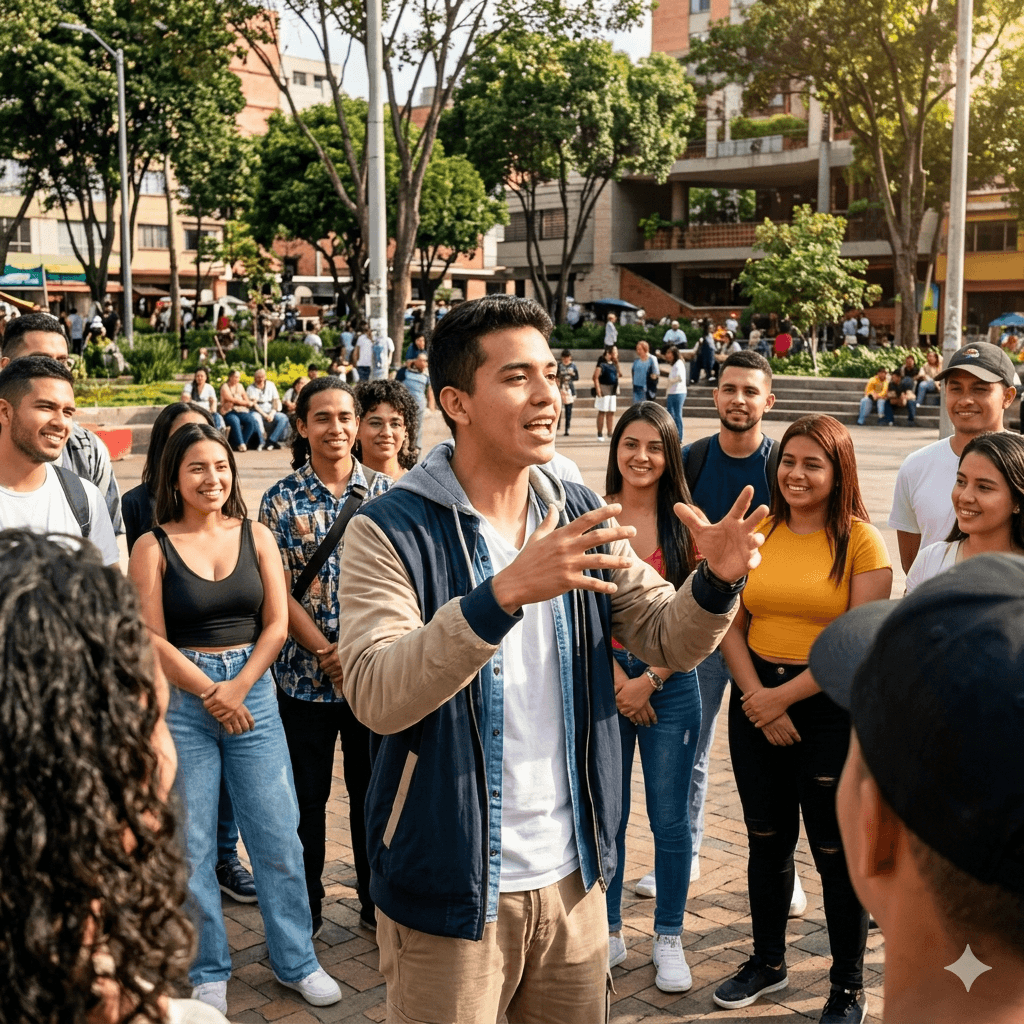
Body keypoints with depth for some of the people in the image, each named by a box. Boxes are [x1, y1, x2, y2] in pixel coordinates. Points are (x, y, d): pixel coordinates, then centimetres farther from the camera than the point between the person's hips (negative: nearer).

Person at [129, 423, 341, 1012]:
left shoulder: (256, 536, 4)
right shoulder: (154, 547, -3)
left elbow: (276, 624, 2)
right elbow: (151, 639, -6)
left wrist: (238, 686, -8)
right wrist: (209, 692, -10)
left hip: (253, 692, 2)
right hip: (179, 698, -2)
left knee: (278, 836, 5)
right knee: (191, 846, 7)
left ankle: (297, 962, 22)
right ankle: (208, 972, 25)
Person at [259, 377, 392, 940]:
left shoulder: (384, 492, 1)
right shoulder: (281, 500, -1)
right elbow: (279, 592, -5)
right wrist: (326, 652, -15)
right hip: (305, 676, -1)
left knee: (373, 789, 13)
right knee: (306, 795, 10)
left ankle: (377, 903, 30)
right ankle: (304, 910, 27)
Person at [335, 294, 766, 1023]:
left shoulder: (581, 516, 3)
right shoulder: (391, 530, -14)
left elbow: (669, 641, 2)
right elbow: (376, 697, -27)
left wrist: (716, 581, -19)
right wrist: (504, 592, -38)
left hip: (572, 876, 5)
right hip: (450, 888, -5)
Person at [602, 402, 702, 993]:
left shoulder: (686, 524, 1)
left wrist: (650, 679, -9)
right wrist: (616, 679, -9)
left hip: (671, 683, 0)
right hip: (604, 679, 0)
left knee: (671, 820, 5)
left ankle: (670, 940, 22)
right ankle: (609, 933, 24)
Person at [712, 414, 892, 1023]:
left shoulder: (861, 541, -8)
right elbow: (732, 625, 2)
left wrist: (785, 695, -13)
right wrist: (756, 697, -10)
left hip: (831, 705, -4)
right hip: (757, 700, 4)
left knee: (836, 851, 5)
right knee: (767, 839, 16)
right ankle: (768, 961, 35)